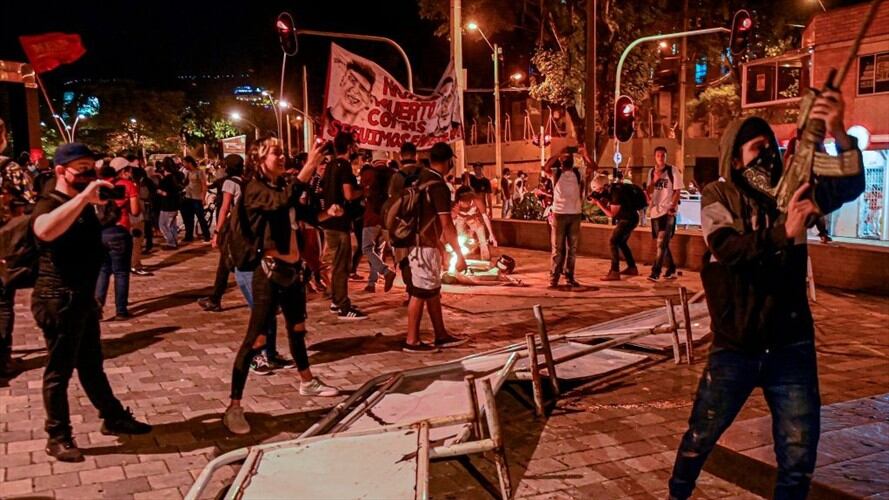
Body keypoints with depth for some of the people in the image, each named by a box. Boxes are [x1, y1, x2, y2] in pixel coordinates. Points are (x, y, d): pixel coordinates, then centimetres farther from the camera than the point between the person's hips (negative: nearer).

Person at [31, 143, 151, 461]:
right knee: (60, 371, 2)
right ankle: (57, 438, 14)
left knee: (92, 364, 20)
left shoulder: (83, 205, 11)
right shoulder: (49, 205, -17)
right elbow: (45, 231, -43)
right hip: (59, 301, -9)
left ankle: (114, 418, 32)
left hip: (82, 298, 9)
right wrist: (84, 196, -44)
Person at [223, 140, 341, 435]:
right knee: (257, 338, -9)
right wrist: (308, 169, -38)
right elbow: (282, 202, -34)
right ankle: (234, 406, -3)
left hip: (294, 268, 8)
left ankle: (307, 382, 41)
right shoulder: (254, 188, -13)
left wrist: (326, 213, 6)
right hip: (269, 270, -8)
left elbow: (302, 212, 24)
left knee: (297, 329, 23)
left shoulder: (282, 186, 10)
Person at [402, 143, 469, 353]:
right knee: (420, 293, -1)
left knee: (433, 291, 14)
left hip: (415, 242, 9)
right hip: (424, 246, -9)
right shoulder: (439, 186, -18)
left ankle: (441, 336, 22)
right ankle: (412, 341, 6)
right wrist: (459, 255, -18)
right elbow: (447, 225, -21)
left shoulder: (419, 178, 7)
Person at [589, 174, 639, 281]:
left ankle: (614, 273, -20)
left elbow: (611, 214, -23)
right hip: (626, 219, 10)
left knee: (613, 242, -15)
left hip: (629, 219, -10)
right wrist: (597, 199, -10)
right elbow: (606, 204, 6)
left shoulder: (616, 193, -26)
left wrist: (598, 202, -21)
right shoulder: (609, 190, 0)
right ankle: (632, 268, 32)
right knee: (621, 242, 21)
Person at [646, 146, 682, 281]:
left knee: (661, 243, -12)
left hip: (668, 212, -6)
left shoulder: (673, 171, -4)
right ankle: (671, 269, 26)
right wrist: (654, 180, -9)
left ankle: (655, 272, -13)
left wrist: (672, 206, -17)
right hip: (655, 211, 6)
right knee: (661, 243, 13)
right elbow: (649, 193, 8)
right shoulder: (652, 172, 10)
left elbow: (677, 191, -6)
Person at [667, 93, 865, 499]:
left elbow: (850, 187, -11)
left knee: (799, 458, 9)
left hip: (791, 347, 2)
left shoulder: (791, 190, 3)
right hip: (735, 347, -2)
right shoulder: (718, 197, -5)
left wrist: (840, 135, -28)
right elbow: (729, 250, -21)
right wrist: (783, 233, -36)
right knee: (701, 437, 13)